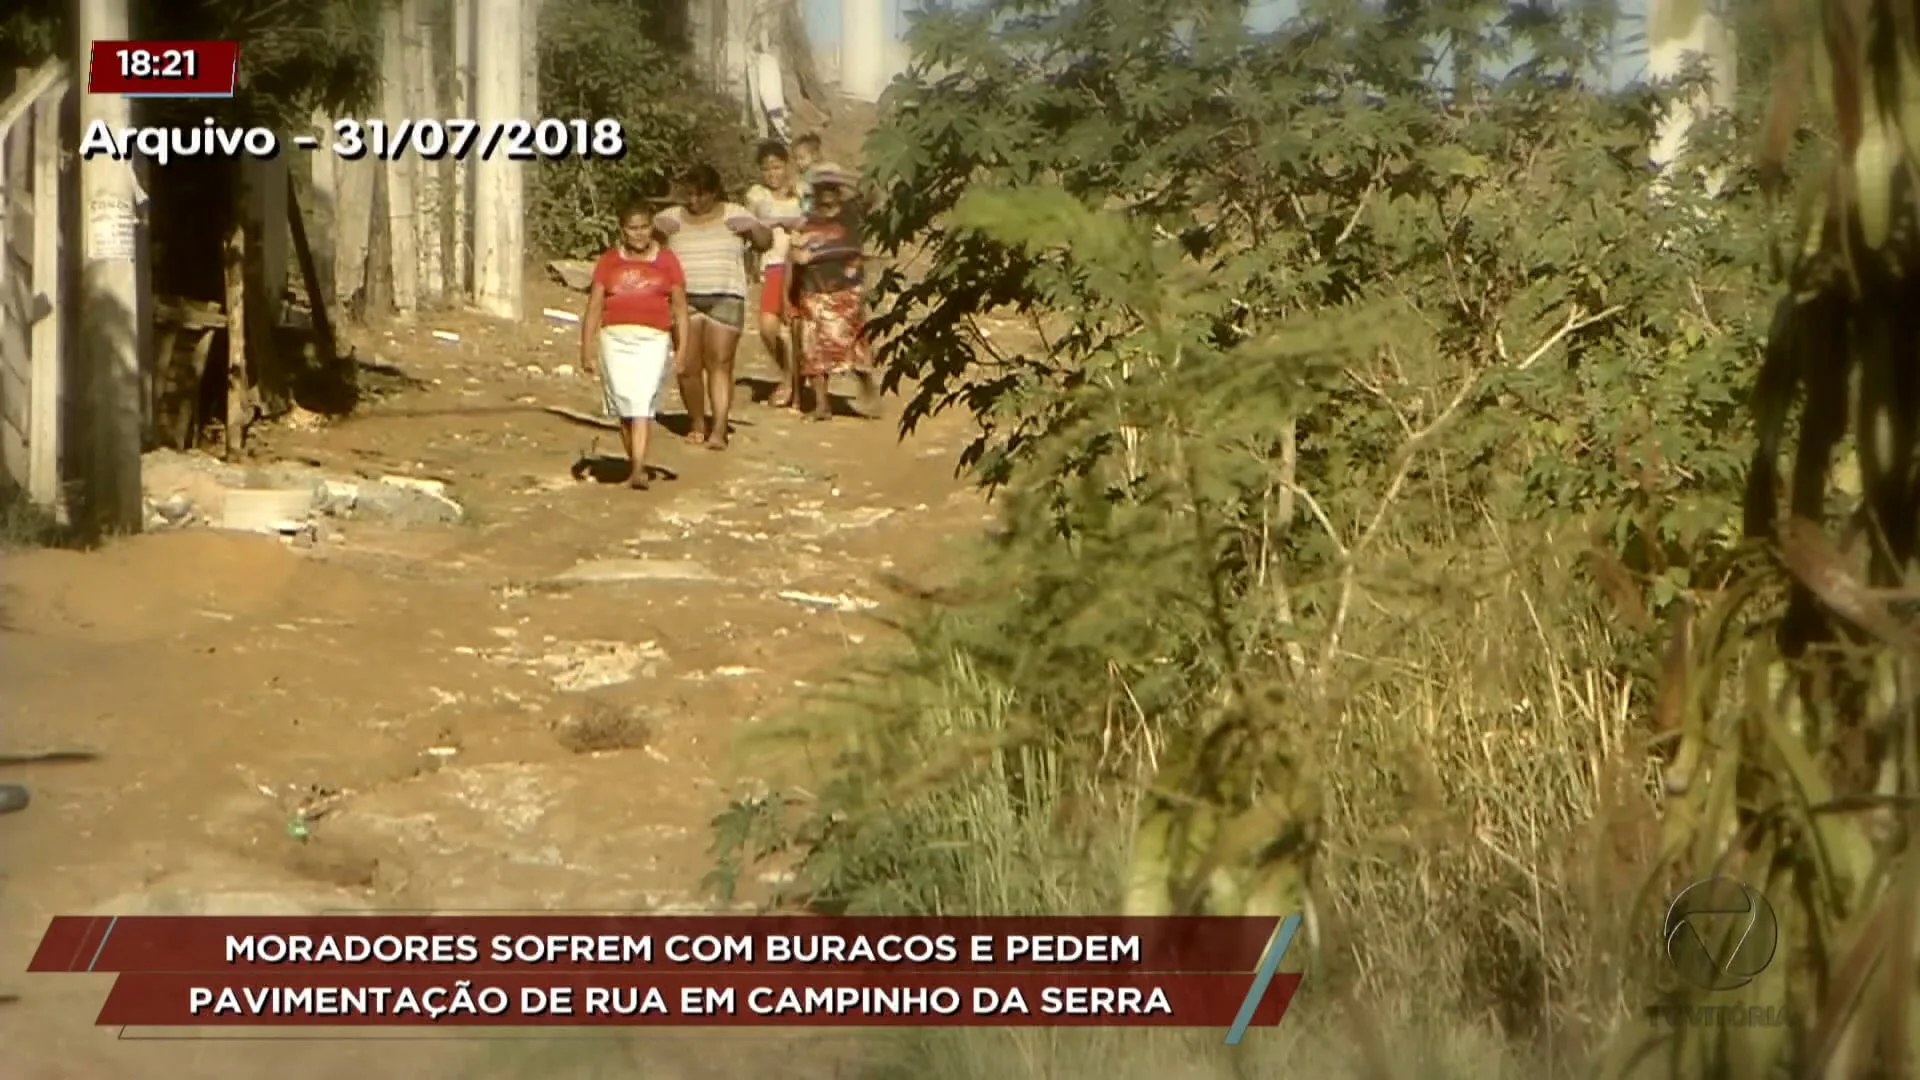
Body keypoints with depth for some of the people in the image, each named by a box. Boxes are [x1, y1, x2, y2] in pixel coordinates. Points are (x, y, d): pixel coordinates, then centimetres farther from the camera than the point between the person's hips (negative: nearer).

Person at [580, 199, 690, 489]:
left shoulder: (666, 261, 8)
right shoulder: (609, 261, 10)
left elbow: (680, 308, 10)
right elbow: (594, 307, 10)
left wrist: (683, 350, 3)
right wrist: (587, 349, 3)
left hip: (653, 340, -2)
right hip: (615, 338, 2)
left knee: (643, 402, -15)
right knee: (624, 406, 4)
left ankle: (639, 469, -22)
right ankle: (633, 466, 17)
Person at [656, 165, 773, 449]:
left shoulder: (734, 214, 8)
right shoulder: (672, 217, 9)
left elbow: (766, 242, 10)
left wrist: (752, 227, -10)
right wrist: (655, 227, -10)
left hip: (725, 299, -1)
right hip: (684, 300, 1)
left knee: (720, 365, -8)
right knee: (688, 367, -1)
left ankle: (719, 429, -12)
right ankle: (697, 423, 17)